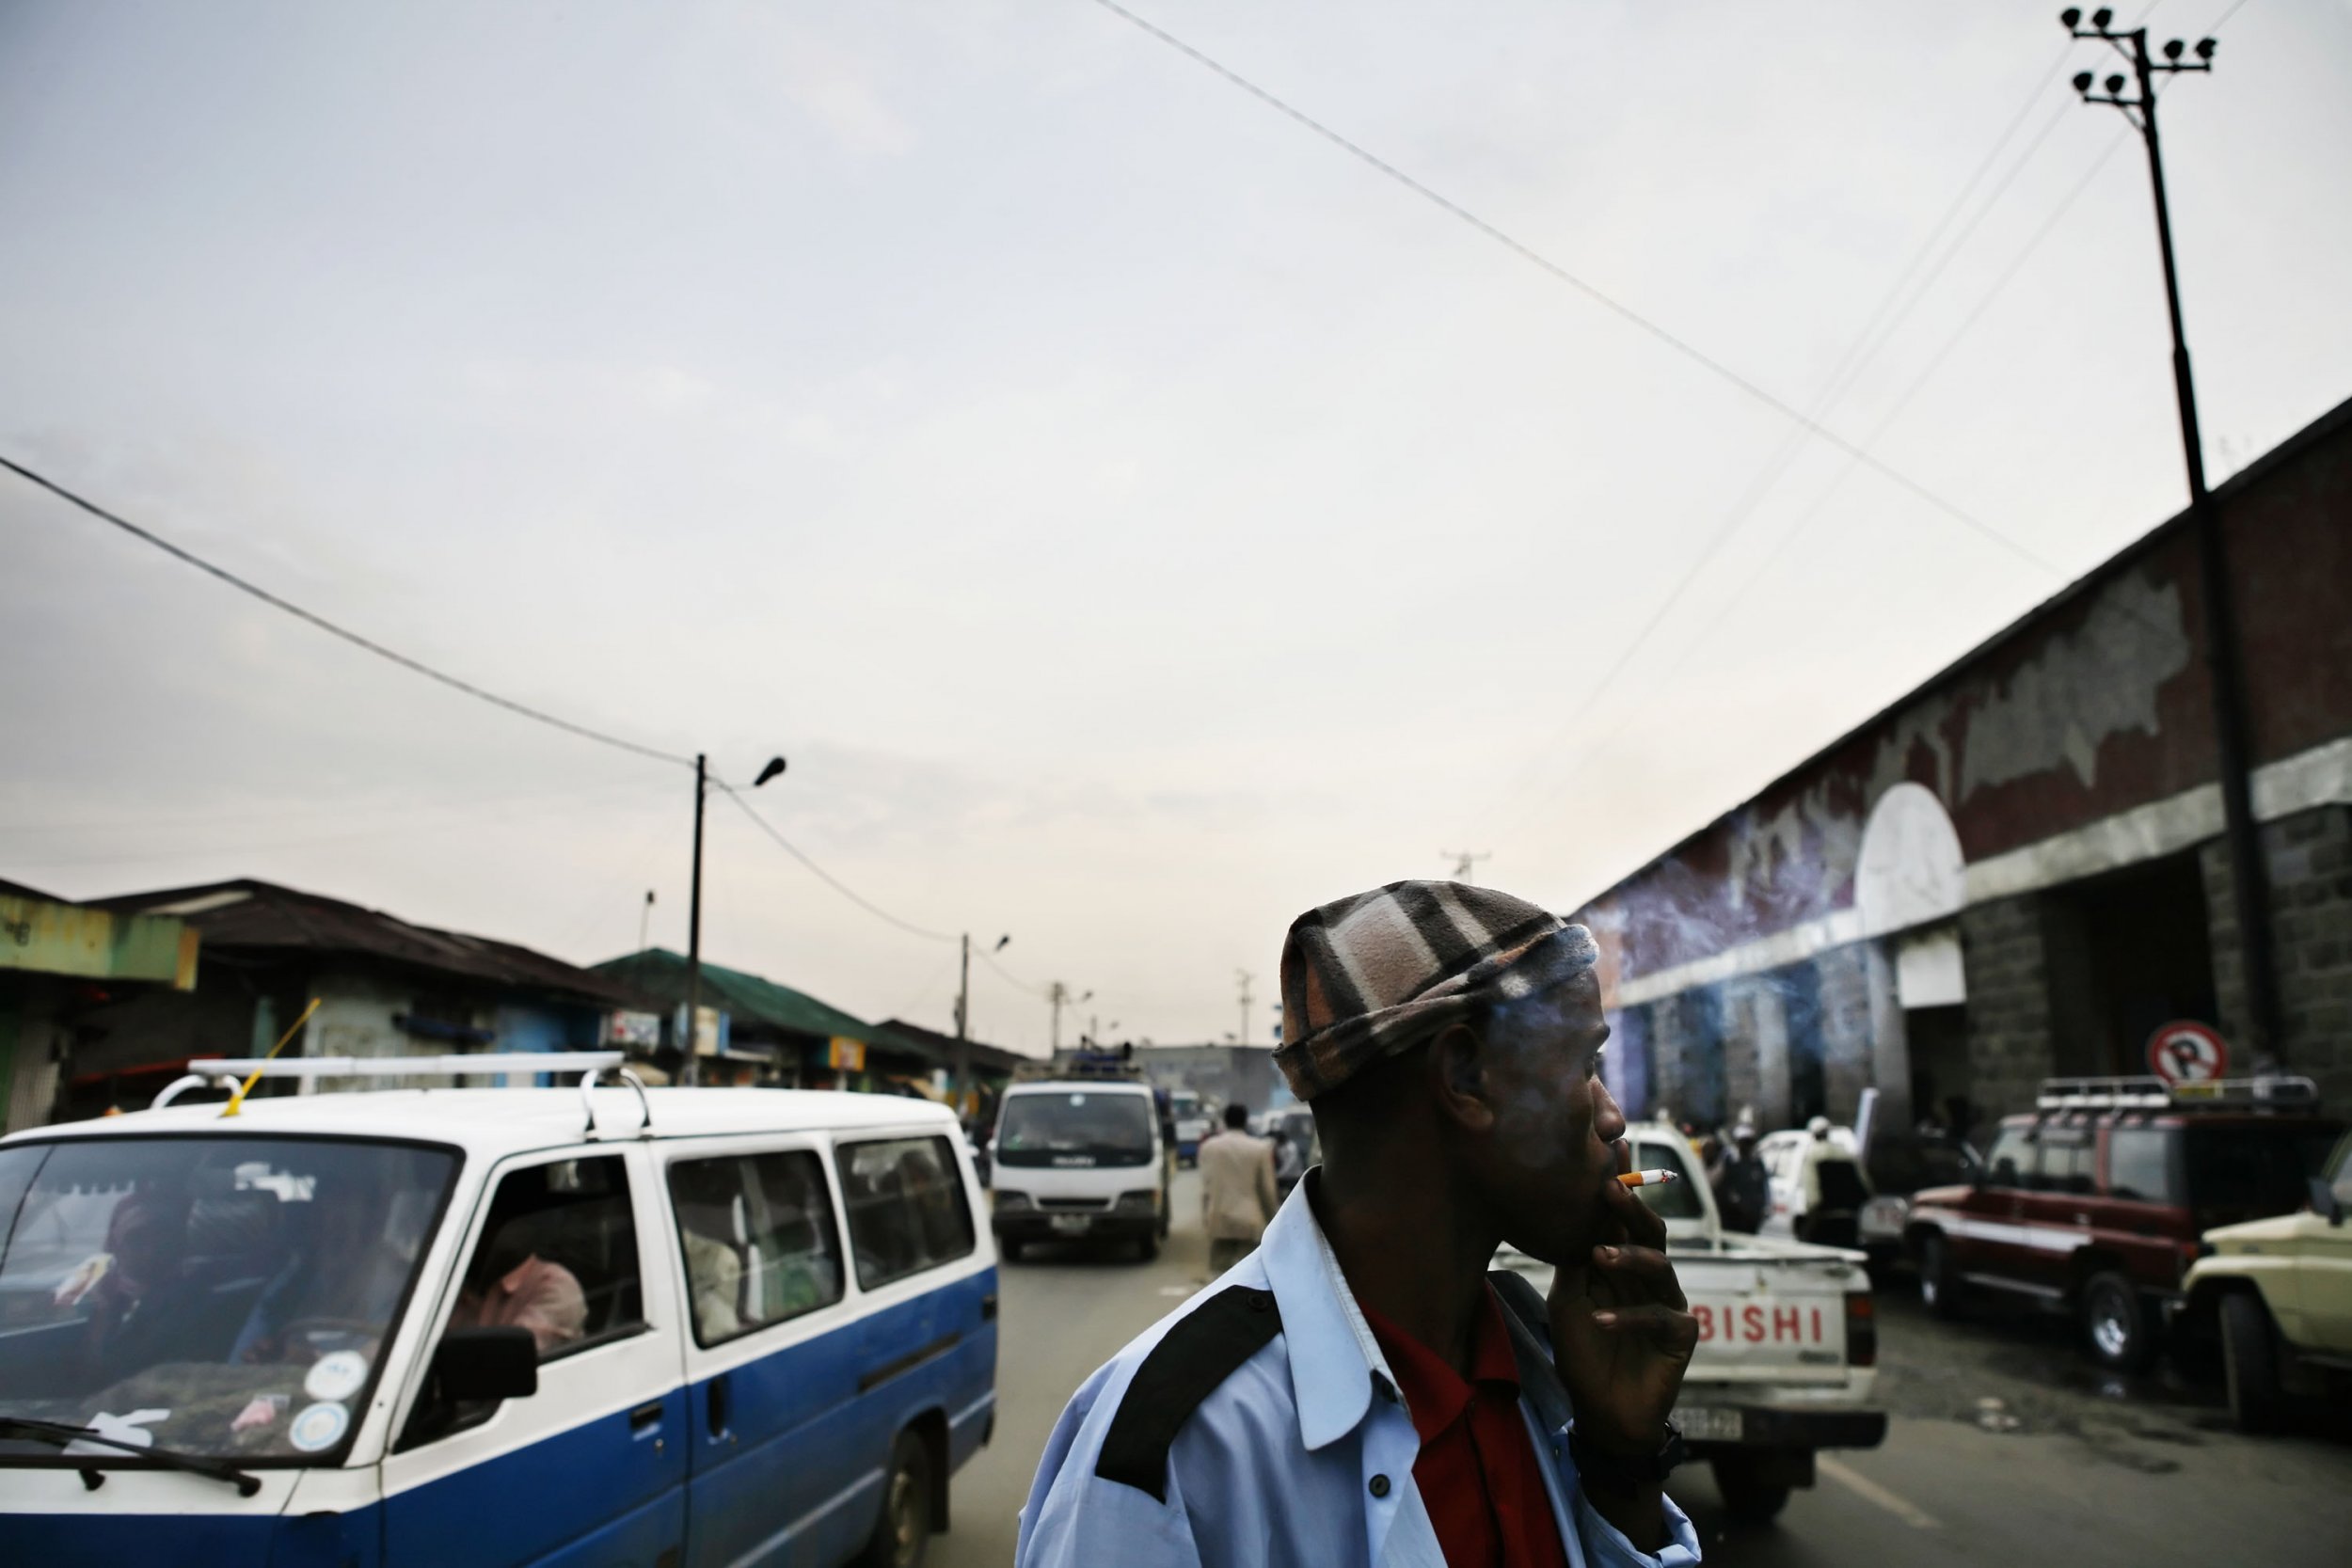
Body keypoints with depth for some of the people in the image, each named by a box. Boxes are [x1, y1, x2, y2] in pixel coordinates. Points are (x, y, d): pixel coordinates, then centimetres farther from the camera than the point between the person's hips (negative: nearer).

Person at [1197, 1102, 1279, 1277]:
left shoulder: (1209, 1146, 0)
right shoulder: (1261, 1148, -3)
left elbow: (1205, 1186, 1)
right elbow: (1267, 1189, 1)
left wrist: (1205, 1217, 8)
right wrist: (1271, 1217, 14)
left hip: (1218, 1219, 2)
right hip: (1248, 1219, -1)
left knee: (1219, 1268, 7)